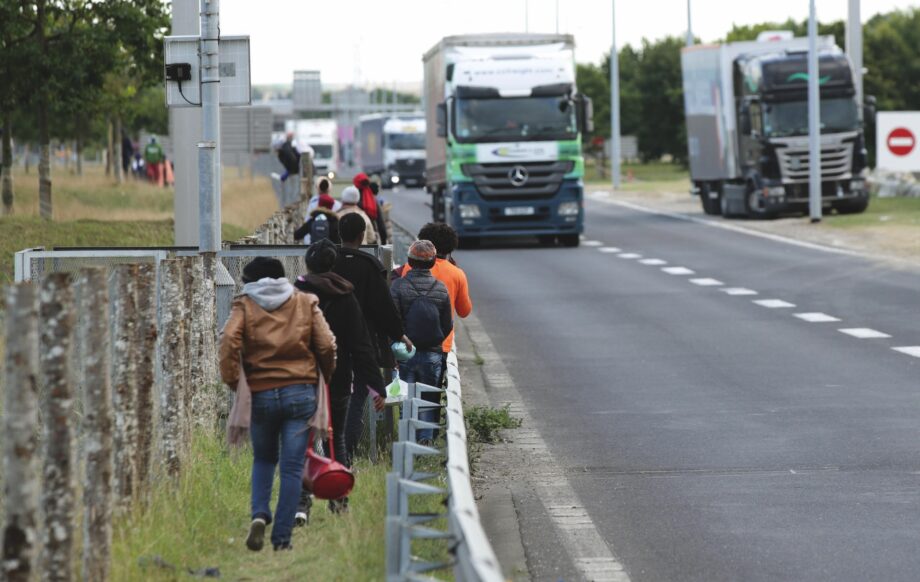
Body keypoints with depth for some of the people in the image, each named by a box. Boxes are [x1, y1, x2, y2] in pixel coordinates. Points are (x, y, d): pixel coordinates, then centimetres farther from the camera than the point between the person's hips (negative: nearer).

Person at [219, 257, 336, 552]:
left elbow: (229, 339, -14)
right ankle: (282, 537, -1)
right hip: (300, 392, 0)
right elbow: (326, 345, 0)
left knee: (263, 459, 20)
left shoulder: (245, 305, 3)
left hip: (260, 394, 0)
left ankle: (259, 515, -3)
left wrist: (232, 379, -4)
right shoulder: (306, 303, 7)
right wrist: (325, 375, 16)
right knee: (292, 467, 3)